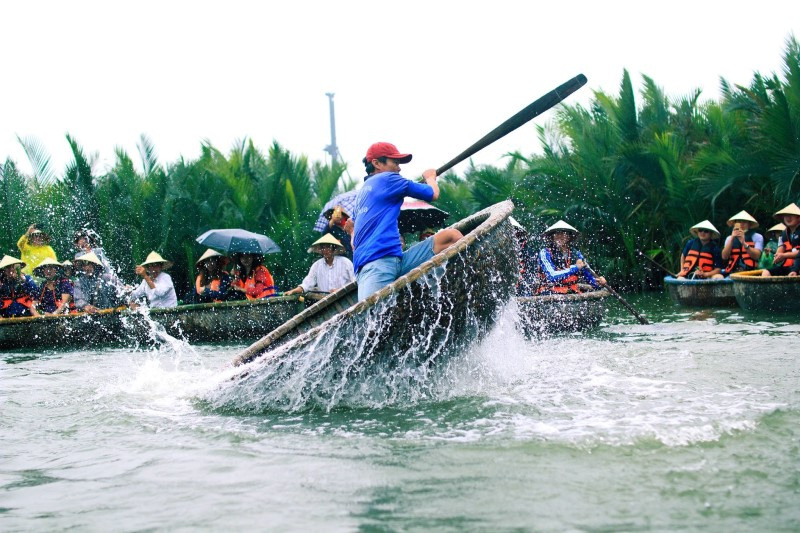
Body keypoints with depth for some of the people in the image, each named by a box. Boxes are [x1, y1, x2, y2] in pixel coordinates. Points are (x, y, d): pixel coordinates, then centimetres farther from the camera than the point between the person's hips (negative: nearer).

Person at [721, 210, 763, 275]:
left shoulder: (757, 237, 9)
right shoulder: (729, 238, 18)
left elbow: (756, 256, -5)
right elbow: (724, 257, 3)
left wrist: (744, 243, -15)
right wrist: (732, 239, -4)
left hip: (750, 271, -2)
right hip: (732, 272, 2)